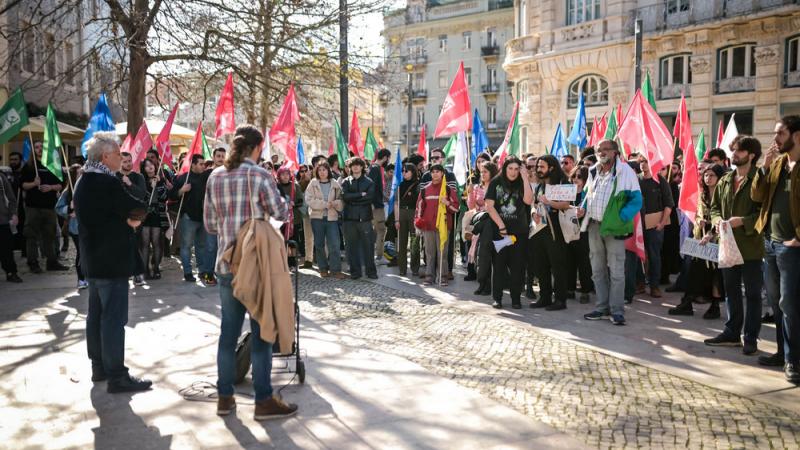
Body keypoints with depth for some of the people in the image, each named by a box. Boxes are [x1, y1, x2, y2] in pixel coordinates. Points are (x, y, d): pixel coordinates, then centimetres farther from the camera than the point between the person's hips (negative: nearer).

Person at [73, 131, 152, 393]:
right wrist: (133, 216, 4)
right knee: (114, 318, -6)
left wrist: (127, 218, -1)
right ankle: (117, 376, -2)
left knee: (96, 314, 15)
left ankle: (99, 367, 26)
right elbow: (137, 210, -16)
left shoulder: (84, 181, 12)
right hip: (112, 261, -10)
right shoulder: (107, 182, -19)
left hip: (93, 259, 10)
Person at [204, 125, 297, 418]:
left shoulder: (215, 177, 6)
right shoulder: (260, 176, -10)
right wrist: (279, 200, 13)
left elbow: (210, 224, 9)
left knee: (228, 330, 12)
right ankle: (264, 400, 8)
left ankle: (225, 397, 20)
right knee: (261, 332, 2)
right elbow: (281, 214, -6)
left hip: (227, 264, 5)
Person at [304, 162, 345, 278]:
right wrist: (325, 204, -14)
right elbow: (309, 199, -7)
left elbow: (341, 199, 5)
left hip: (332, 217, 0)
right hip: (317, 217, 0)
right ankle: (323, 268, 18)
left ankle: (335, 270, 0)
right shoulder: (313, 184, 2)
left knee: (334, 244, -6)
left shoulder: (335, 184, 5)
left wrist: (335, 203, -17)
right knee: (319, 244, 6)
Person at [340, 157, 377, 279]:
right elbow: (345, 196, -7)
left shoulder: (369, 182, 8)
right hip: (350, 217, 1)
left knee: (368, 245, 0)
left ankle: (371, 271, 8)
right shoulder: (346, 182, 10)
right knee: (352, 245, 3)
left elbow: (371, 197, -7)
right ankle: (355, 271, 11)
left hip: (365, 217, -1)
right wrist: (361, 194, -9)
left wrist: (353, 199, -8)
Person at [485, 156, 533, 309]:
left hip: (518, 231, 1)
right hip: (499, 229, -1)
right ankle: (497, 298, 9)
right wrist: (501, 225, -9)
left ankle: (516, 298, 9)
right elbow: (489, 206, -4)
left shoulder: (522, 184, 5)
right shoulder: (496, 183, 3)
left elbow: (529, 200, -14)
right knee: (499, 263, 2)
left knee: (517, 265, 1)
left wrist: (525, 178, -14)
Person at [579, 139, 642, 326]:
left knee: (616, 271, -3)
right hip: (594, 226, 6)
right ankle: (602, 307, 22)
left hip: (614, 227, -6)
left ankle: (617, 310, 4)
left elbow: (636, 200, -9)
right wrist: (583, 208, 4)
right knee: (597, 270, 12)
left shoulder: (625, 171, -8)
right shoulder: (593, 172, 12)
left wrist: (620, 218, -19)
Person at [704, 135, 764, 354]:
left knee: (752, 293, 4)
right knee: (731, 291, 15)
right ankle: (732, 332, 27)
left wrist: (743, 221, -24)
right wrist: (718, 220, -5)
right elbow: (714, 207, 15)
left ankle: (751, 338, 13)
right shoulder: (725, 181, 11)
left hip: (751, 246, -6)